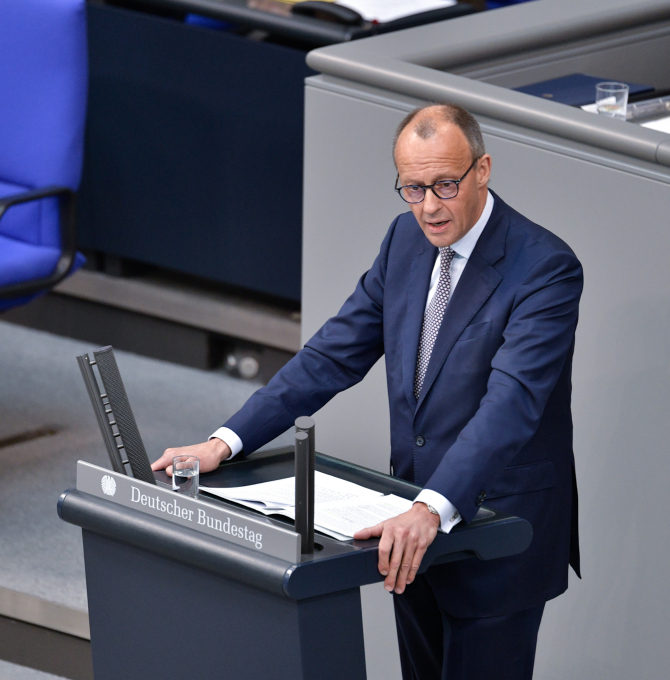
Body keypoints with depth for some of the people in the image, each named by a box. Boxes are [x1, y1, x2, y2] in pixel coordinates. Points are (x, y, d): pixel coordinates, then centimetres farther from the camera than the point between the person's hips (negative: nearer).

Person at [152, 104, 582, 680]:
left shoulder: (547, 268, -20)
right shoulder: (407, 239, 3)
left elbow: (511, 402, -32)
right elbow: (335, 353, 5)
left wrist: (433, 510, -45)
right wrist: (225, 442, -5)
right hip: (416, 525, 7)